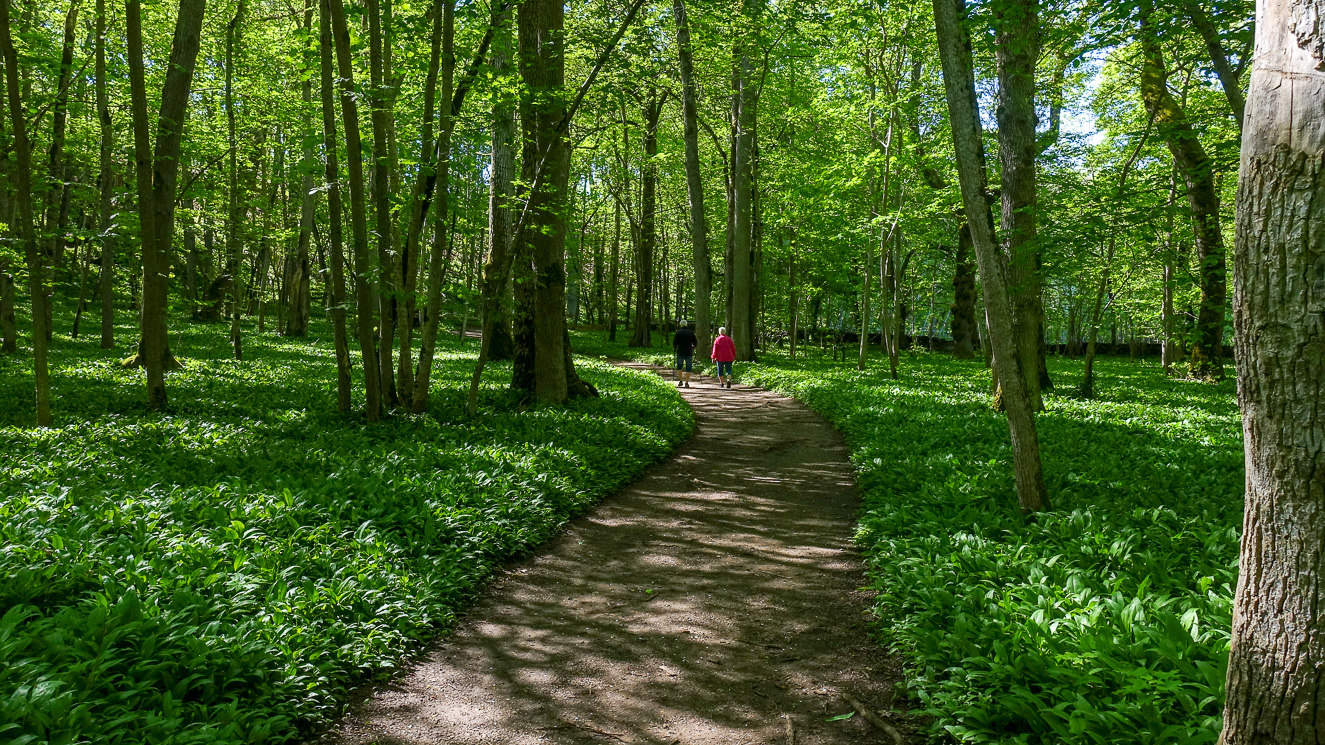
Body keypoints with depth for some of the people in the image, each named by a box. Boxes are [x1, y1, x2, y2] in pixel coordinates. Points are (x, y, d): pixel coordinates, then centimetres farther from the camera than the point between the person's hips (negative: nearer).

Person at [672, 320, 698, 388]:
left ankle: (680, 381, 12)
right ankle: (686, 383, 0)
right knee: (688, 368, 4)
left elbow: (675, 342, -6)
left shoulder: (679, 332, -4)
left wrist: (674, 348, 13)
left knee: (679, 366, 16)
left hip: (680, 352, -1)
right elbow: (695, 343, 6)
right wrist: (693, 347, 25)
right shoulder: (691, 332, 2)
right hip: (689, 353, 1)